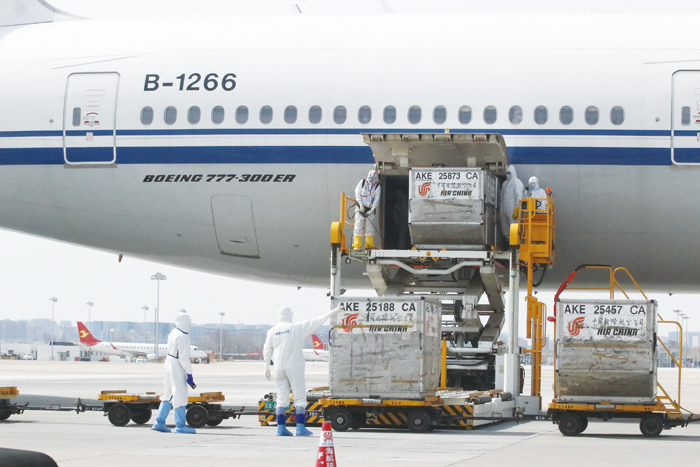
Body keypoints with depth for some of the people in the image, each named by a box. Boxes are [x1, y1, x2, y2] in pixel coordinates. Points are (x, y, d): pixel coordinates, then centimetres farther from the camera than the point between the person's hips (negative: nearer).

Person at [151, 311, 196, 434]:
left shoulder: (173, 333, 9)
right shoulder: (181, 337, -20)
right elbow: (184, 357, -21)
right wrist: (189, 374, -15)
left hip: (169, 364, 10)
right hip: (177, 368, -10)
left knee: (168, 395, 16)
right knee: (180, 396, -3)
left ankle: (159, 422, 18)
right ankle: (180, 425, 1)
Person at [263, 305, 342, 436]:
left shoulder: (272, 331, 6)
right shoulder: (297, 328, -5)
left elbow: (267, 350, 7)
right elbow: (315, 322, -3)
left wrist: (267, 367, 15)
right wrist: (332, 312, 4)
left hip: (279, 367, 4)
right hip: (294, 365, -4)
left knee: (282, 398, 9)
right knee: (299, 396, 0)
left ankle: (281, 427, 6)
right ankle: (300, 427, -6)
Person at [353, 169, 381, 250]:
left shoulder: (377, 187, 2)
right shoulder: (362, 182, 4)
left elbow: (377, 199, -3)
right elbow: (357, 194, 2)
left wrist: (372, 210, -14)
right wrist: (361, 205, -9)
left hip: (370, 210, 0)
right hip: (360, 208, 0)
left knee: (369, 228, -1)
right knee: (358, 226, -5)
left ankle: (369, 245, 8)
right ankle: (357, 245, -3)